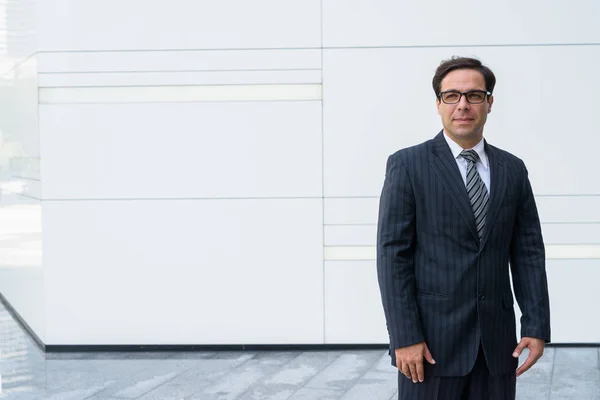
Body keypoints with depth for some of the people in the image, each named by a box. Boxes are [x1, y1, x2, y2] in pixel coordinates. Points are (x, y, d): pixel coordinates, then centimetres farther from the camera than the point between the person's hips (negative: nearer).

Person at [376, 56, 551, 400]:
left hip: (496, 340, 4)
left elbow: (528, 252, 9)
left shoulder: (513, 169, 10)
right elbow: (392, 253, -7)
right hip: (433, 336, -3)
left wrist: (536, 327, 0)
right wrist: (405, 336, -13)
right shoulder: (407, 165, -2)